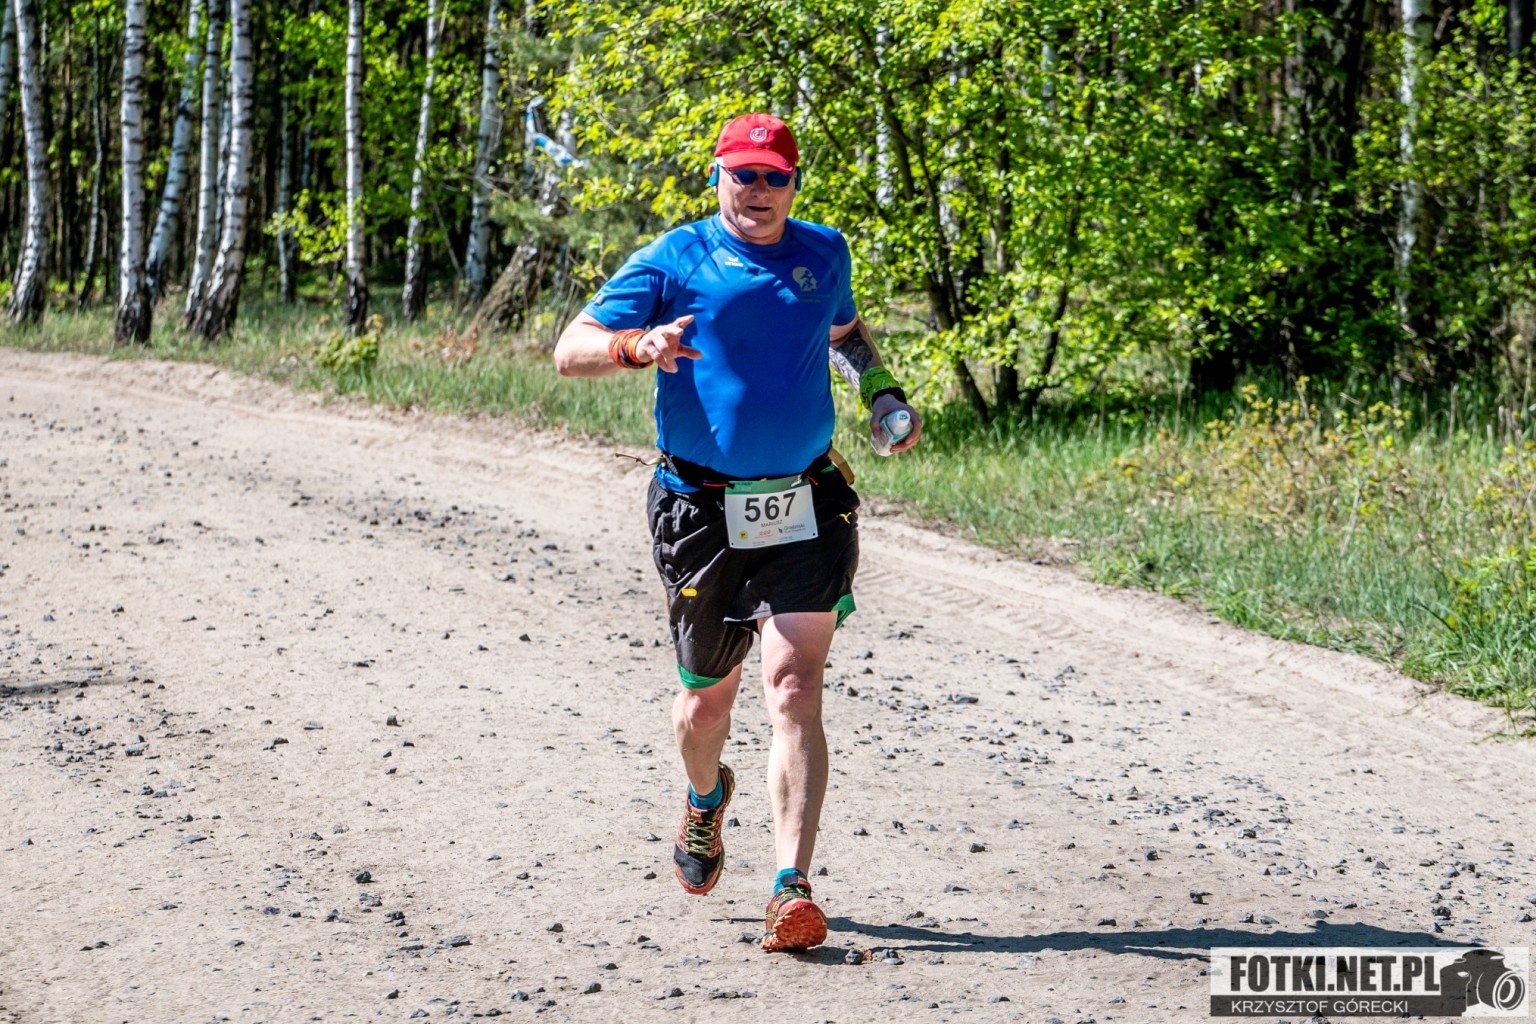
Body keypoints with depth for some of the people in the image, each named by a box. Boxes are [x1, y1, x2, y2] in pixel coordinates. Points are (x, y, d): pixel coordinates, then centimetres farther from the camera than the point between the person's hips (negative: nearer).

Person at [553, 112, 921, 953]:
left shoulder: (823, 254, 11)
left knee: (795, 691, -12)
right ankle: (705, 800, 47)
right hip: (703, 512, -1)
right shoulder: (673, 262, -3)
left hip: (806, 511, 1)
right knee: (707, 695, 11)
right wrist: (640, 346, -29)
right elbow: (571, 350, -8)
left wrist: (883, 393, 14)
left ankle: (791, 891, -15)